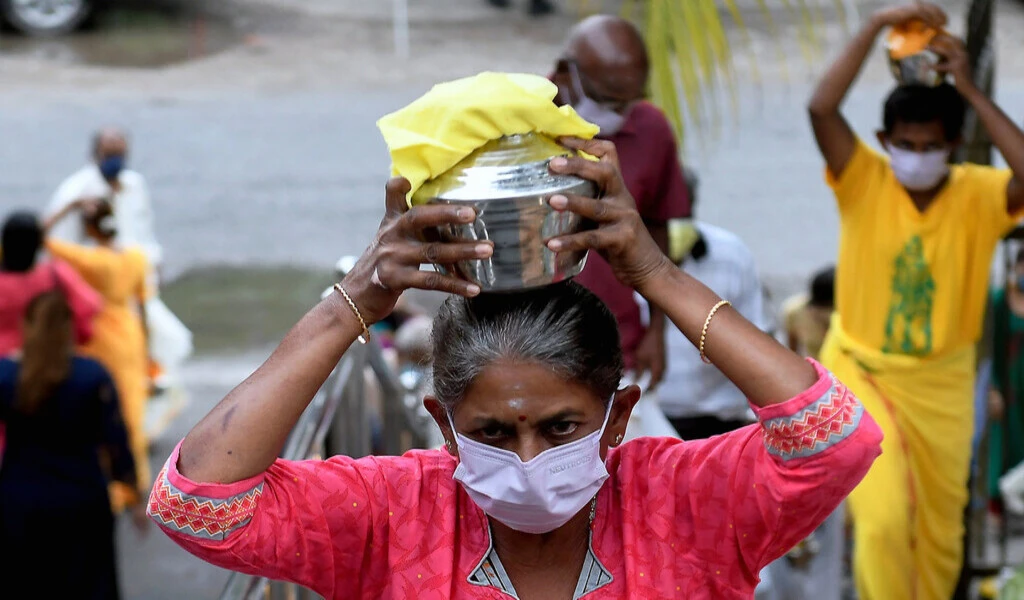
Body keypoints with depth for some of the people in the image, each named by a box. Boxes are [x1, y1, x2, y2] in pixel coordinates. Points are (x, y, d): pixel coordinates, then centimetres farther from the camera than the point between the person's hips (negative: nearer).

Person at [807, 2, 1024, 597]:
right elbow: (821, 108, -28)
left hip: (941, 383, 2)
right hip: (860, 370, -2)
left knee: (940, 533, 14)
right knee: (883, 516, -19)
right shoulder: (864, 181, -12)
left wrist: (971, 90, -30)